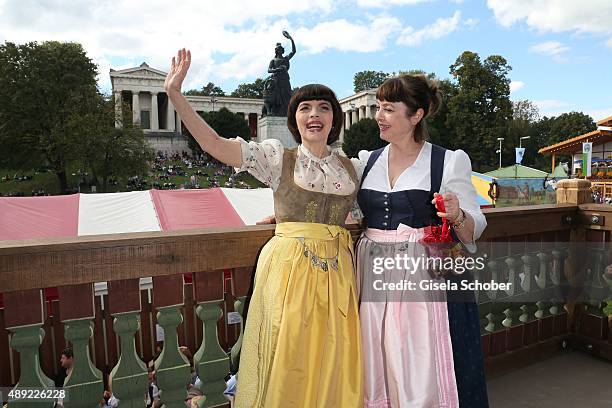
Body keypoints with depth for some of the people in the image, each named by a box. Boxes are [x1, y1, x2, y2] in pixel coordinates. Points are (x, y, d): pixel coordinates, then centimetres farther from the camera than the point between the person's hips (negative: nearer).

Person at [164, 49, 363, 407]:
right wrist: (175, 93, -17)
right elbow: (214, 144, -11)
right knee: (288, 367, 6)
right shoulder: (279, 157, -1)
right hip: (289, 268, -3)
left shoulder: (350, 167, 10)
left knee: (330, 368, 12)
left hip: (337, 272, 3)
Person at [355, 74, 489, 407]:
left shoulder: (449, 162, -2)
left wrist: (457, 216, -20)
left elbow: (473, 231, 1)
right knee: (377, 370, 11)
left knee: (422, 372, 2)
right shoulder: (367, 160, 9)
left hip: (425, 278, -3)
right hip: (374, 276, 4)